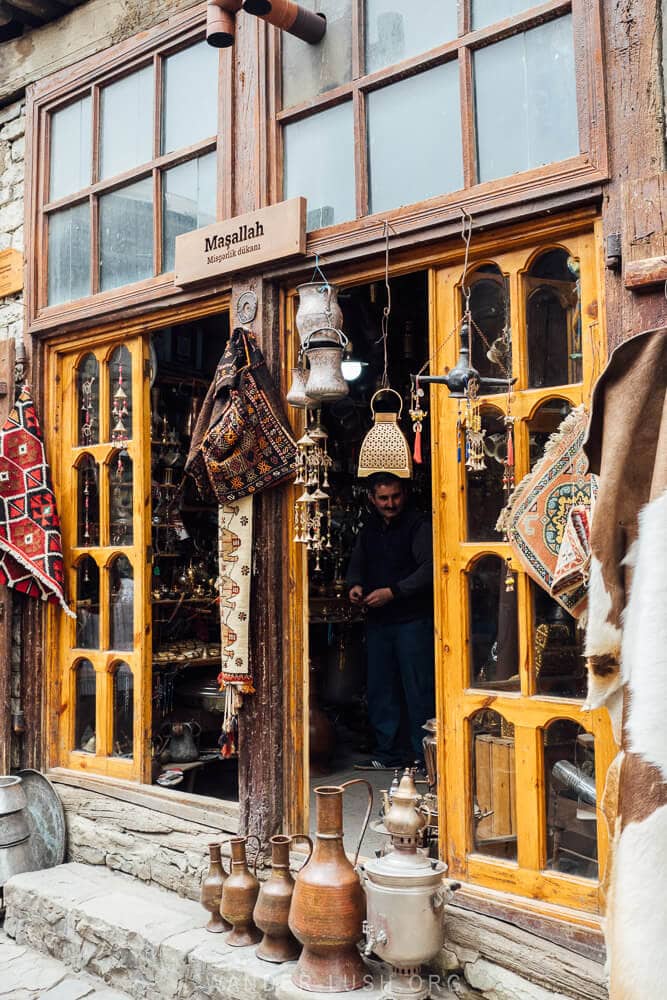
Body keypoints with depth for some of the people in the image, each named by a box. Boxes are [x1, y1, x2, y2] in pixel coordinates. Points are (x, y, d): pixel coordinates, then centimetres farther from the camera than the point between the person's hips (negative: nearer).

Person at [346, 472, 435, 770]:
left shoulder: (419, 525, -7)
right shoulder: (369, 529, 14)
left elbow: (429, 568, -16)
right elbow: (356, 564, 25)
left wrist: (392, 592, -20)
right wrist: (355, 585, 3)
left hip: (413, 620, -7)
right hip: (378, 620, 7)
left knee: (418, 688, -3)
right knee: (380, 688, 11)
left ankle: (424, 754, 7)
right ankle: (388, 753, 22)